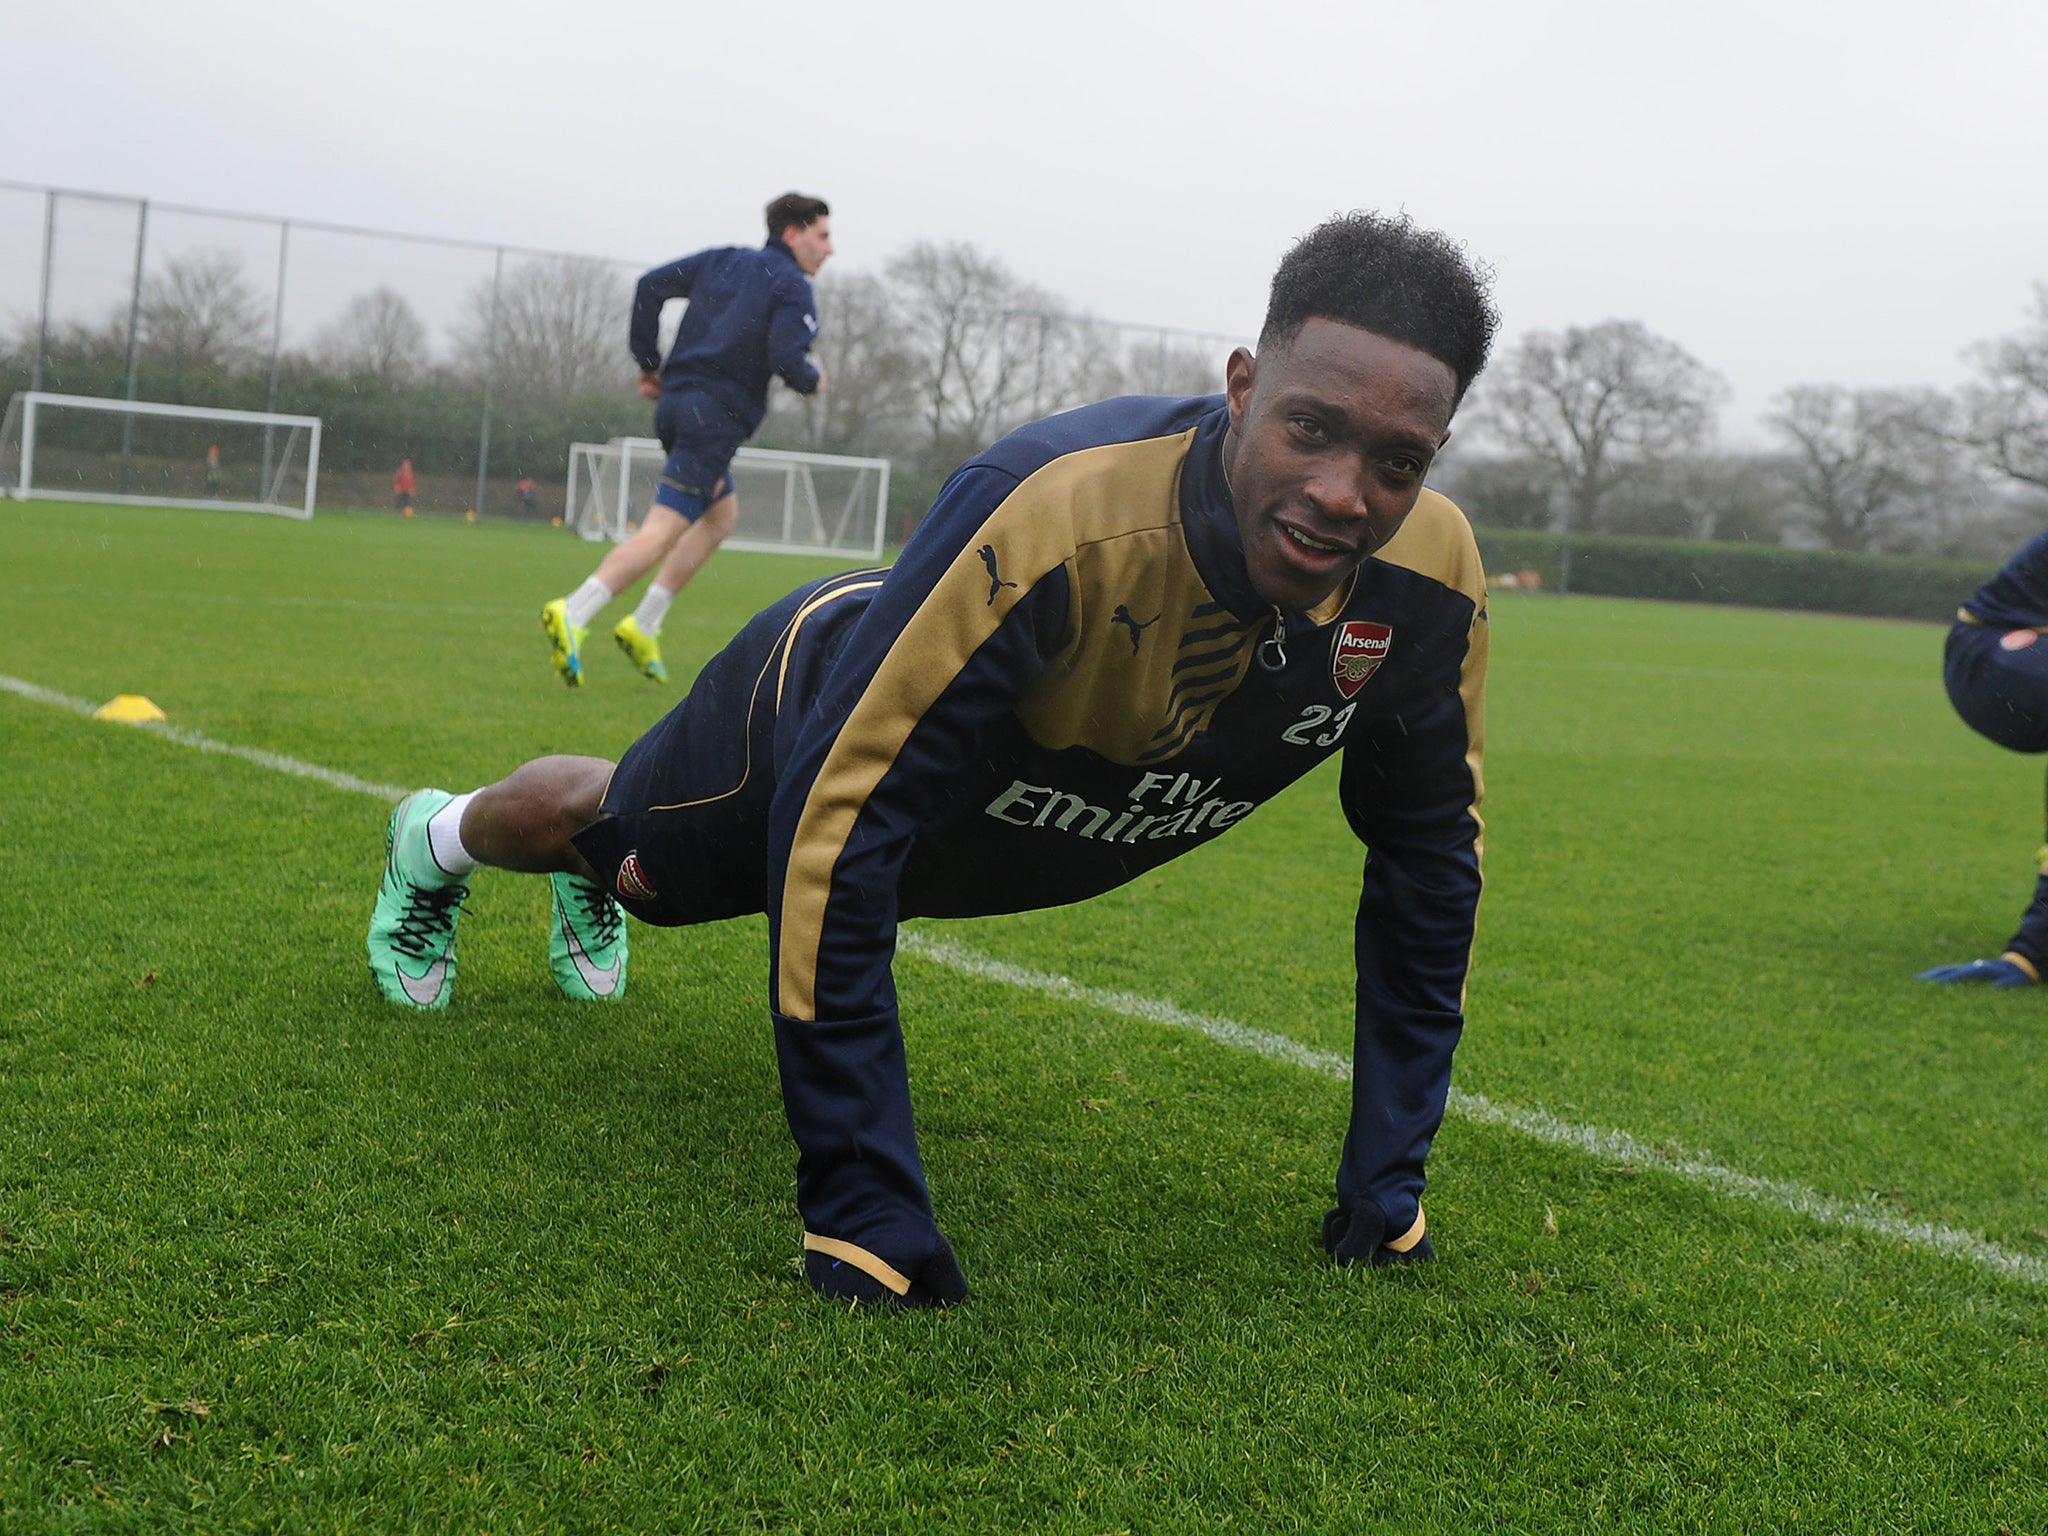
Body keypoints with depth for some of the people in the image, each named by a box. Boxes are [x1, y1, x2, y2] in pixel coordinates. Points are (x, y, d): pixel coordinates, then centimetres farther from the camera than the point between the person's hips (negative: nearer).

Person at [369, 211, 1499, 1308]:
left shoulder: (1427, 581, -33)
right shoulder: (1053, 516, -49)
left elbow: (1429, 854, -15)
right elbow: (835, 821, -44)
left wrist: (1385, 1175, -16)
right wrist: (860, 1201, -43)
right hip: (824, 706, -4)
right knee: (626, 840, 26)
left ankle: (587, 895, 69)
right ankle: (439, 840, 63)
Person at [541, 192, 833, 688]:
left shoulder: (724, 260, 17)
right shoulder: (793, 289, -4)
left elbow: (652, 285, 10)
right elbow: (785, 359, -17)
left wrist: (648, 363, 14)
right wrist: (813, 381, 5)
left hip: (677, 402, 9)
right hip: (716, 417, -9)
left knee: (722, 514, 24)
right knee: (661, 531, -13)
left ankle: (643, 627, 17)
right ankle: (573, 614, -28)